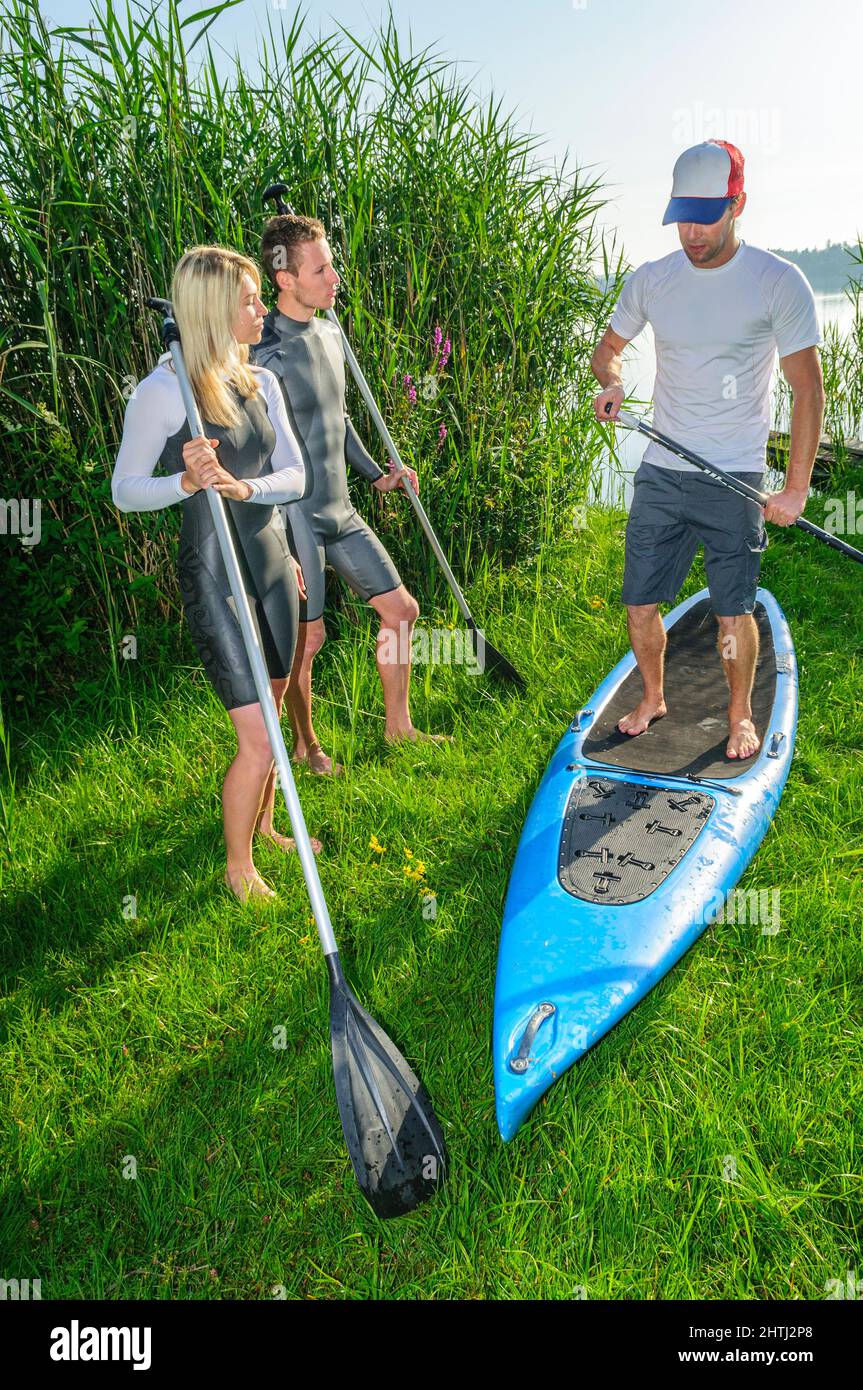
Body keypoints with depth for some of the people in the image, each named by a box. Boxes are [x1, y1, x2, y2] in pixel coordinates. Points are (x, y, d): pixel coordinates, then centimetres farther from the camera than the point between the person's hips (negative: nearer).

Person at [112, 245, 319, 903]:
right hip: (214, 570, -7)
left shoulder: (261, 381, 7)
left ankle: (264, 825, 40)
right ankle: (238, 865, 15)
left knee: (272, 712, 18)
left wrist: (244, 486, -13)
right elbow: (125, 491, -9)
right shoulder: (162, 391, -13)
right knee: (258, 737, -8)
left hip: (272, 557, 7)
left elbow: (296, 475, 5)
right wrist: (186, 482, -26)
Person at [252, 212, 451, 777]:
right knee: (308, 635, 1)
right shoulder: (266, 350, -18)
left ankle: (398, 725, 31)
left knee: (401, 608, 13)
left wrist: (376, 474, 23)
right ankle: (305, 744, 26)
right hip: (295, 517, -8)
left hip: (341, 510, 9)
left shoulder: (331, 334, 9)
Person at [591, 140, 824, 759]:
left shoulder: (779, 283, -7)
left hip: (733, 480, -3)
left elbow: (809, 389, -6)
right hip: (660, 474, 4)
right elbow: (609, 346, 19)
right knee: (640, 605, 6)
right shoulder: (650, 280, 3)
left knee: (733, 615, -1)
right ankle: (652, 698, 31)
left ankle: (741, 715, 23)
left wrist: (796, 486, -11)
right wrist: (612, 382, -5)